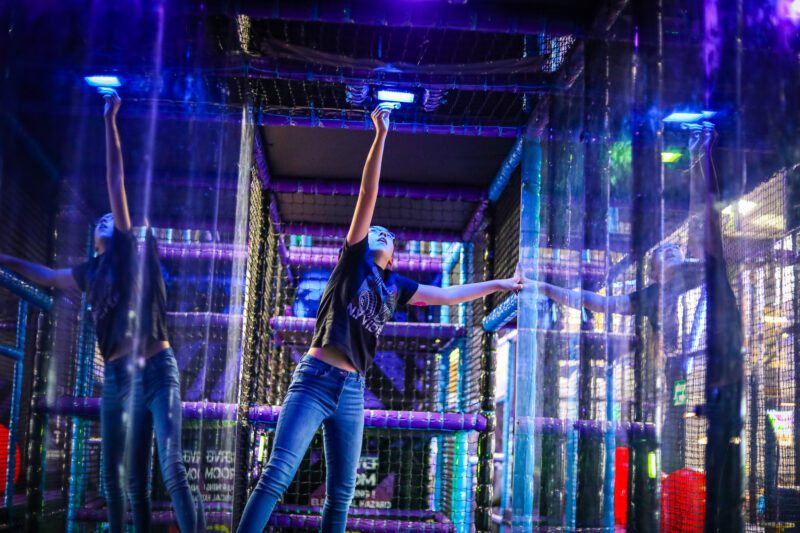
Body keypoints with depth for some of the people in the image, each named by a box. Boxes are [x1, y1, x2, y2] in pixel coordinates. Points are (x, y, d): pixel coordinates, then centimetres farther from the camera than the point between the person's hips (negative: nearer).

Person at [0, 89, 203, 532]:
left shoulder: (132, 253, 5)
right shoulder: (91, 272, 18)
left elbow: (116, 185, 2)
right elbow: (46, 276, 37)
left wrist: (110, 121, 2)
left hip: (157, 371, -5)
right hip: (116, 378, 6)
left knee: (172, 467, -16)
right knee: (119, 478, 5)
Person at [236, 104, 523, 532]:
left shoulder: (395, 287, 19)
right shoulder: (354, 260, 5)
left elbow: (449, 295, 29)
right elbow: (367, 195, -1)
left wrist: (499, 284, 34)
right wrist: (380, 135, -6)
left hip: (351, 392, 6)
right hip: (315, 380, -6)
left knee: (341, 495, 5)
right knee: (276, 476, -16)